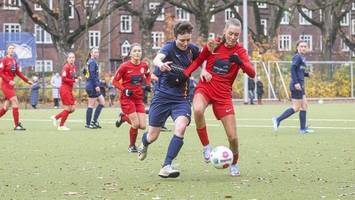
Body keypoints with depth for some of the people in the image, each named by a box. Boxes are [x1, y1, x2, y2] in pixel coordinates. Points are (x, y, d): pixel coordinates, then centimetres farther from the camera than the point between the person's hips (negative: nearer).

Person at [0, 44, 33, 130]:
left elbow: (18, 72, 19)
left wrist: (27, 80, 15)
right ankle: (17, 125, -12)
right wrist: (9, 81, -22)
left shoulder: (14, 60, 13)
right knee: (15, 102, -14)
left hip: (11, 85, 8)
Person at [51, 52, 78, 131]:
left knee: (72, 108, 6)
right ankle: (61, 126, 8)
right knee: (68, 108, -5)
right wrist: (74, 80, -19)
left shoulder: (74, 67, 12)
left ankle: (55, 117, 18)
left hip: (70, 89, 9)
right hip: (65, 88, -9)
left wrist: (77, 78, -1)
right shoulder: (66, 67, -13)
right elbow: (64, 79, -19)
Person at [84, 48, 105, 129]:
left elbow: (84, 71, 23)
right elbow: (92, 74, -20)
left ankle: (94, 121, 9)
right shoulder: (92, 62, -12)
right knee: (91, 105, -6)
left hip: (90, 86, 10)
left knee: (102, 102, 11)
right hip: (92, 86, -10)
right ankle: (88, 124, -2)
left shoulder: (90, 62, 18)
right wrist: (96, 85, -23)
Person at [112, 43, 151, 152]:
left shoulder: (144, 65, 0)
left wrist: (147, 84, 4)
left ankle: (124, 117, 25)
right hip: (127, 98, -5)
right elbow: (115, 81, -6)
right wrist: (124, 90, -19)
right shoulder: (125, 66, -12)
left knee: (143, 126, -2)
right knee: (136, 124, -13)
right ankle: (132, 146, 12)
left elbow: (148, 75, 23)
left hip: (139, 98, 5)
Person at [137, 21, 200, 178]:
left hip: (181, 98, 3)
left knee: (180, 128, -24)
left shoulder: (192, 49, 0)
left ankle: (166, 167, -19)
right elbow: (157, 58, -36)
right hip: (162, 95, -2)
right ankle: (144, 144, 44)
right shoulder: (169, 47, -14)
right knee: (152, 136, 5)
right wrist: (160, 64, -60)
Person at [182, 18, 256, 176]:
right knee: (198, 110, -37)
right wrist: (184, 75, -1)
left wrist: (240, 62, -36)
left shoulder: (240, 51, -3)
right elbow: (198, 61, 14)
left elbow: (252, 73, -17)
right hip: (205, 88, 0)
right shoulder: (213, 45, -1)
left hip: (223, 94, 1)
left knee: (233, 137, -3)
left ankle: (234, 164, 28)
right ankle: (206, 146, -16)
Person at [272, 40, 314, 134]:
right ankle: (278, 120, -1)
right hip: (296, 85, -10)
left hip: (300, 85, 10)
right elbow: (292, 69, -21)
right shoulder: (297, 57, -11)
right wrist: (296, 82, -26)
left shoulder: (302, 58, 17)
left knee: (304, 106, 9)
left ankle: (303, 128, 11)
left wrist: (307, 74, 8)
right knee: (296, 107, -7)